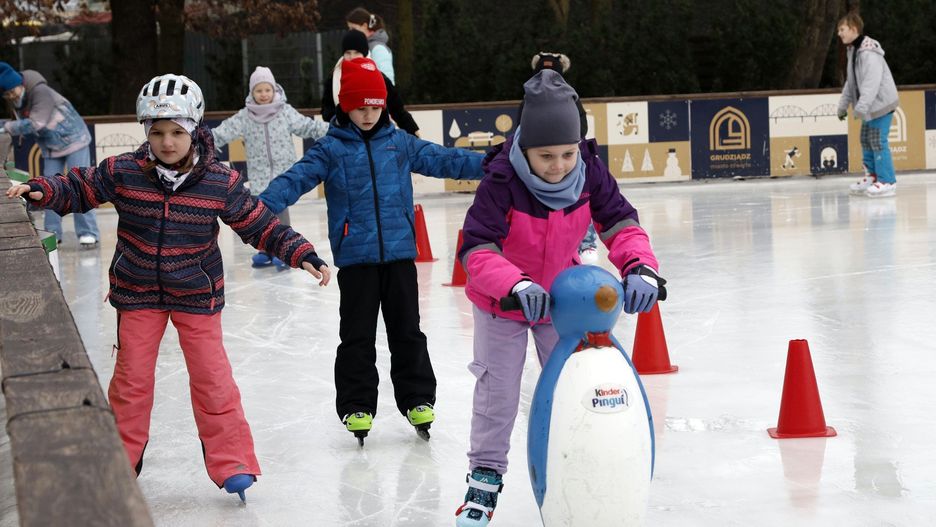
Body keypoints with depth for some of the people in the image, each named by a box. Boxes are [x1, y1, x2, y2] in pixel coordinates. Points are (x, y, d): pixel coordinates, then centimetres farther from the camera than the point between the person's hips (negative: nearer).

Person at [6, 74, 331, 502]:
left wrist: (302, 254, -10)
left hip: (197, 294, -1)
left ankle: (231, 463, 10)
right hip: (137, 293, 1)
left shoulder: (221, 182, -11)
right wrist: (41, 190, -17)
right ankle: (120, 461, 23)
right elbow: (79, 189, 1)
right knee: (132, 378, 7)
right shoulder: (122, 172, -11)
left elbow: (260, 225, -4)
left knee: (212, 377, 0)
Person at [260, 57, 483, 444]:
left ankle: (417, 398, 20)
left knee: (407, 331, 10)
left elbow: (441, 160, 9)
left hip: (399, 253, 2)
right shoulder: (331, 149, -1)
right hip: (355, 257, -2)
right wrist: (263, 206, -26)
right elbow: (298, 178, -11)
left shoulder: (399, 143, 7)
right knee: (357, 336, 4)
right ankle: (356, 406, 12)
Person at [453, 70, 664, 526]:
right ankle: (485, 477, 21)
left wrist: (641, 268, -40)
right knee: (497, 392, 3)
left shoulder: (590, 173, -22)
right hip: (502, 302, -3)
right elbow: (477, 250, -39)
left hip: (562, 296, 3)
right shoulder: (502, 182, -33)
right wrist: (517, 287, -57)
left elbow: (620, 223, -19)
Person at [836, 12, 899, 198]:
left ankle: (887, 182, -3)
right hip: (870, 105, 10)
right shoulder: (853, 51, 10)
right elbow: (851, 81, 19)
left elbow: (872, 82, -31)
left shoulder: (869, 53, -23)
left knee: (878, 142, -9)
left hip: (881, 103, -10)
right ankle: (872, 175, 25)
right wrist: (844, 104, 21)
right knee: (866, 140, 14)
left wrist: (862, 106, -38)